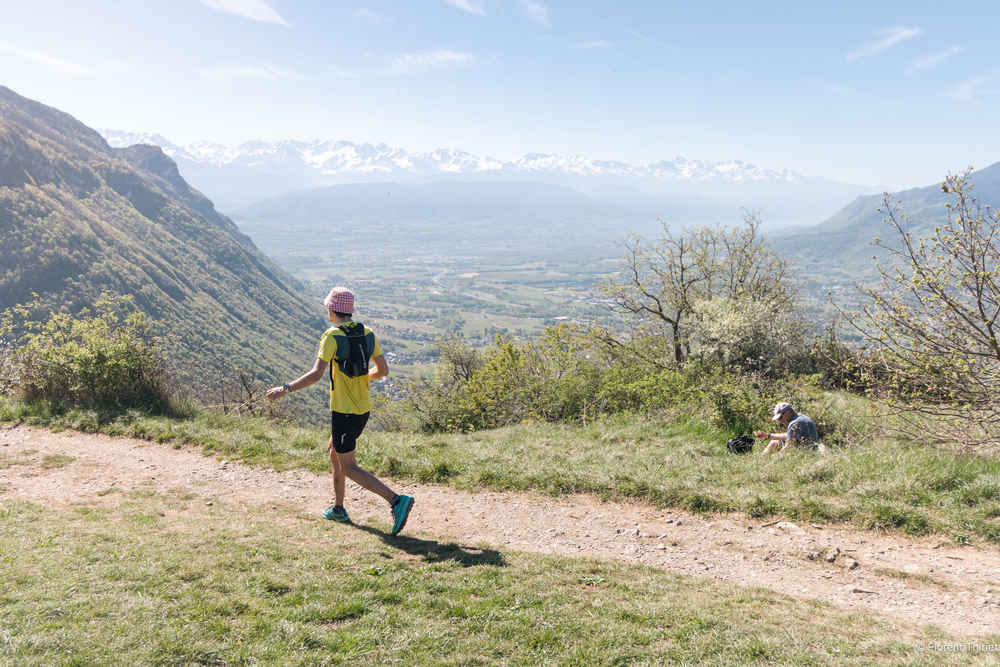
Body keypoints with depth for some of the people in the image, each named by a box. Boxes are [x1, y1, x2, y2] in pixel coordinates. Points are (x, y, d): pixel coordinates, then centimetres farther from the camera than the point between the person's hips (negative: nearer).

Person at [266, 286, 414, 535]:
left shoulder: (332, 336, -15)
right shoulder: (367, 333, 4)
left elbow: (316, 374, -22)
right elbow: (383, 370, 7)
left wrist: (286, 389, -13)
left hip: (344, 410, -8)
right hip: (364, 408, 8)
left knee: (348, 468, 0)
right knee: (334, 451, 24)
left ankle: (397, 500, -14)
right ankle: (338, 508, 30)